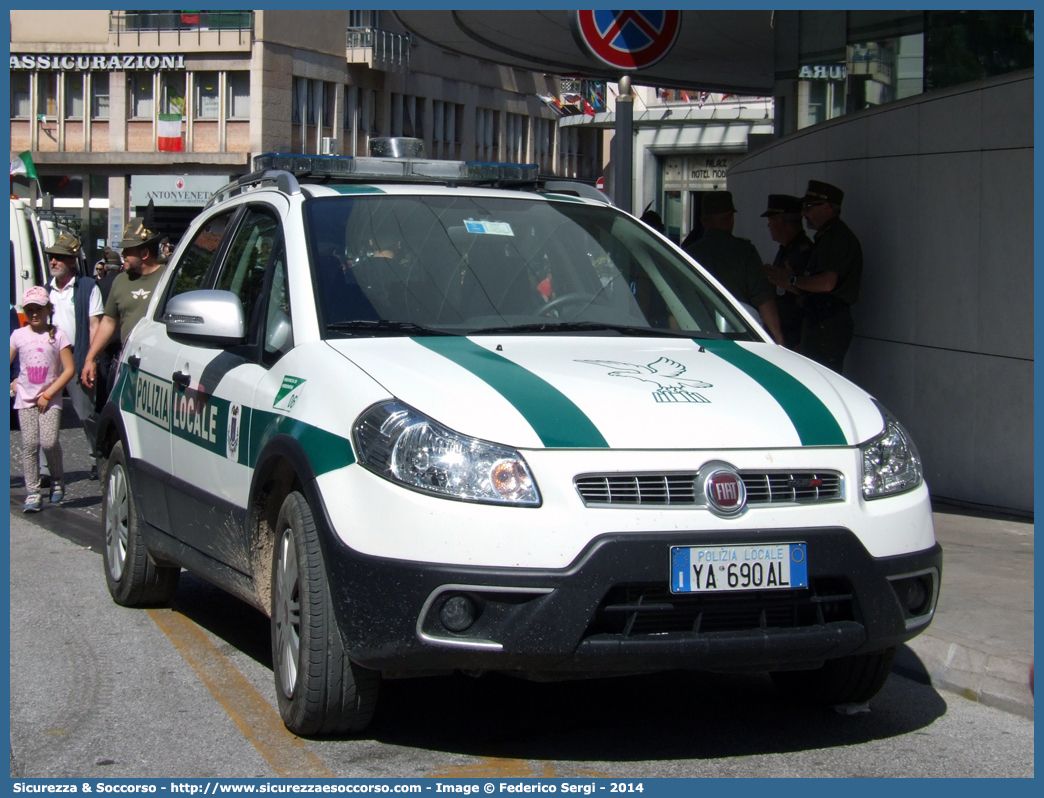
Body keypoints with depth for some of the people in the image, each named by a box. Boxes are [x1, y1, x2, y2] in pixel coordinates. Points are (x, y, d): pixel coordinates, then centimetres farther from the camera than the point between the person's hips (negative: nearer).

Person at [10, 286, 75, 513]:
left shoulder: (57, 336, -1)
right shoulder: (18, 335, 5)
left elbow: (69, 370, -4)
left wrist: (47, 394, -8)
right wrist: (12, 384, -5)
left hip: (50, 400, -2)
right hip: (25, 400, 2)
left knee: (49, 442, -14)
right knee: (29, 445, -6)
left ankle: (57, 480, 12)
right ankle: (32, 493, -2)